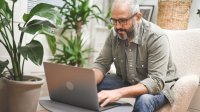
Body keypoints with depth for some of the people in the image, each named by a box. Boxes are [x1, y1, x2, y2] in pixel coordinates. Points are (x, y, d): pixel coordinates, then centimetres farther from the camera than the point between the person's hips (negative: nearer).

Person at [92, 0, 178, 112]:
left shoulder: (157, 37, -26)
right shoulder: (115, 34, -9)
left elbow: (156, 81, -33)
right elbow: (101, 64, -5)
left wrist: (118, 92, -46)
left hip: (158, 86, -5)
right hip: (125, 82, 5)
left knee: (144, 100, -37)